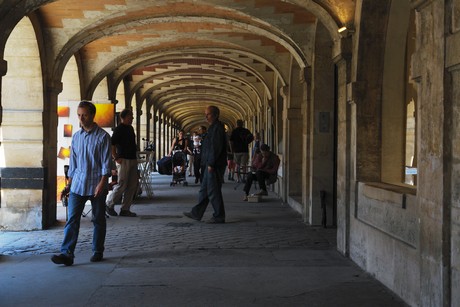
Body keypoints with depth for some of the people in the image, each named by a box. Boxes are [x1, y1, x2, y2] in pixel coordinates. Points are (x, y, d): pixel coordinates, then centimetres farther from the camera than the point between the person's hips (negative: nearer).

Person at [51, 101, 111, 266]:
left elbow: (106, 163, -8)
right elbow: (73, 162, 16)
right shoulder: (76, 136, 10)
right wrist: (69, 184, 14)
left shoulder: (102, 136, -5)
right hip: (78, 185, 4)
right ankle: (67, 254, -8)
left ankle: (98, 252, 19)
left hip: (96, 185, -4)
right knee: (72, 219, -5)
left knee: (98, 220, 7)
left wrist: (102, 184, -18)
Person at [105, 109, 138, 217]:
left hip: (132, 159, 9)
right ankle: (109, 205, 11)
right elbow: (112, 144, -15)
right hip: (123, 160, -9)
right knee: (122, 185, -6)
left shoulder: (130, 128, 16)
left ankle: (125, 209, 12)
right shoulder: (119, 129, -10)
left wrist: (135, 157, 16)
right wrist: (115, 158, -15)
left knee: (133, 185, 7)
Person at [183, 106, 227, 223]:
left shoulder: (217, 127, -14)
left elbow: (216, 147, -21)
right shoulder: (213, 127, 18)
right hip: (210, 164, 10)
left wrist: (211, 164, -21)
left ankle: (219, 217, 3)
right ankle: (196, 213, 20)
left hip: (214, 165, -10)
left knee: (213, 191, -4)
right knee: (204, 189, 14)